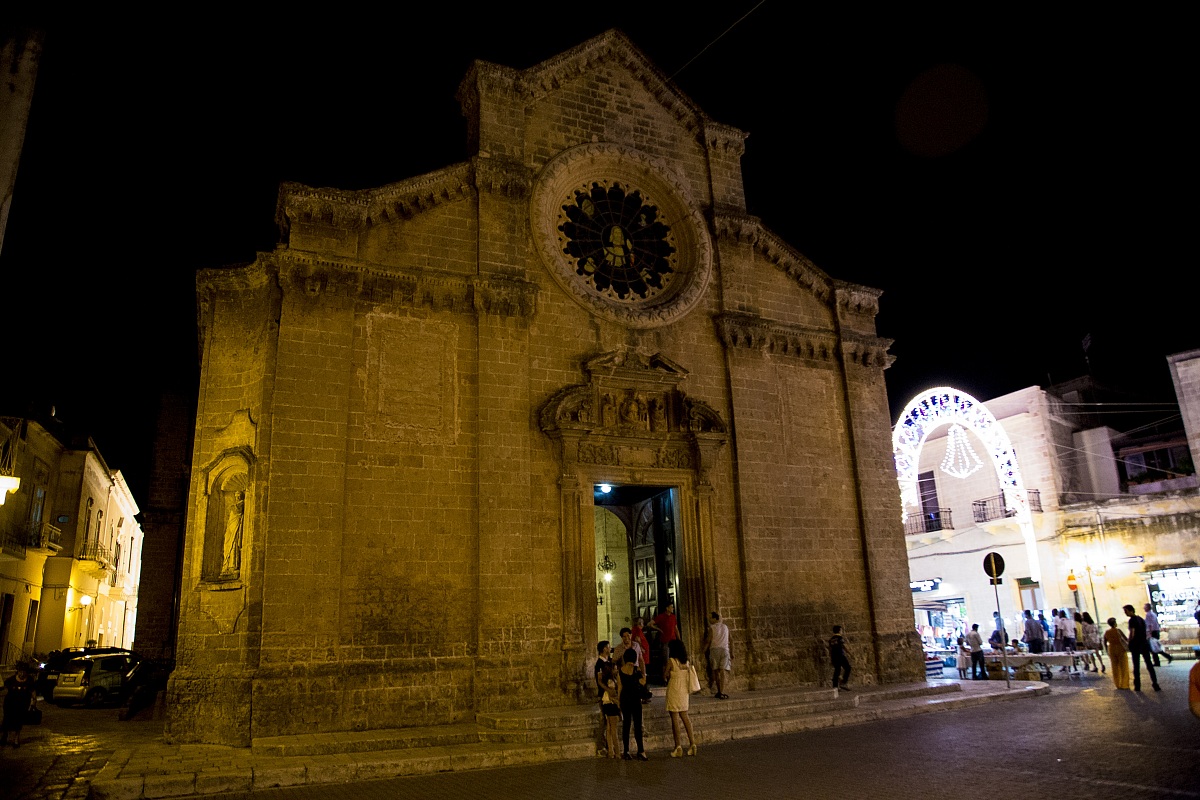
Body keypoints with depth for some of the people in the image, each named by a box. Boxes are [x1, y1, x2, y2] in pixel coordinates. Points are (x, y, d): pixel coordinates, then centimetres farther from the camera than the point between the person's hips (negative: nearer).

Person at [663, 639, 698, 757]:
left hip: (674, 692, -6)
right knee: (685, 717, 14)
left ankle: (678, 746, 2)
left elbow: (666, 675, -6)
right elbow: (689, 679, 8)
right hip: (684, 692, 6)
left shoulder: (671, 661, -12)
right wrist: (689, 694, 16)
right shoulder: (686, 662, 4)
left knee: (675, 718, 1)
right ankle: (692, 743, 12)